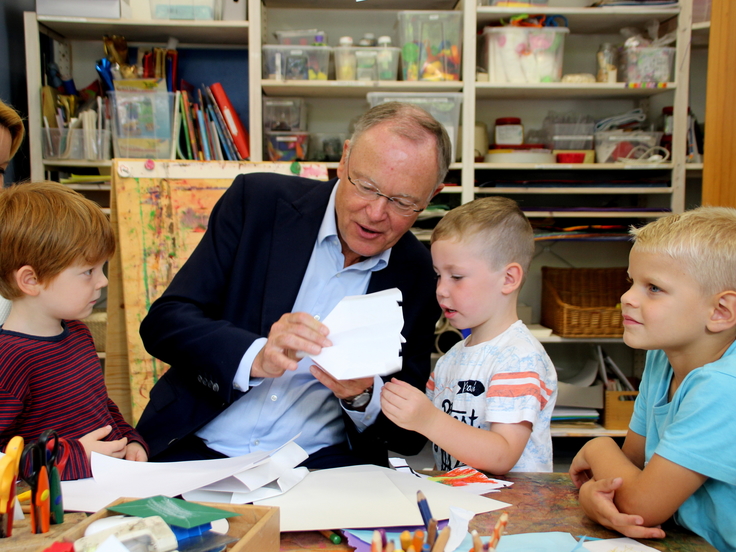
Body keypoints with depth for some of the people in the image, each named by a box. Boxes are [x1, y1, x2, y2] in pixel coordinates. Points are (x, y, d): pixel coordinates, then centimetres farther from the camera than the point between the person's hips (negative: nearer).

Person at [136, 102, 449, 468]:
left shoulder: (420, 276, 1)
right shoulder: (257, 201, -2)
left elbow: (411, 435, 4)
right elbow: (164, 322, -7)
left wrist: (364, 397, -18)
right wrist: (256, 358, -24)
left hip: (321, 465, 2)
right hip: (199, 449, -1)